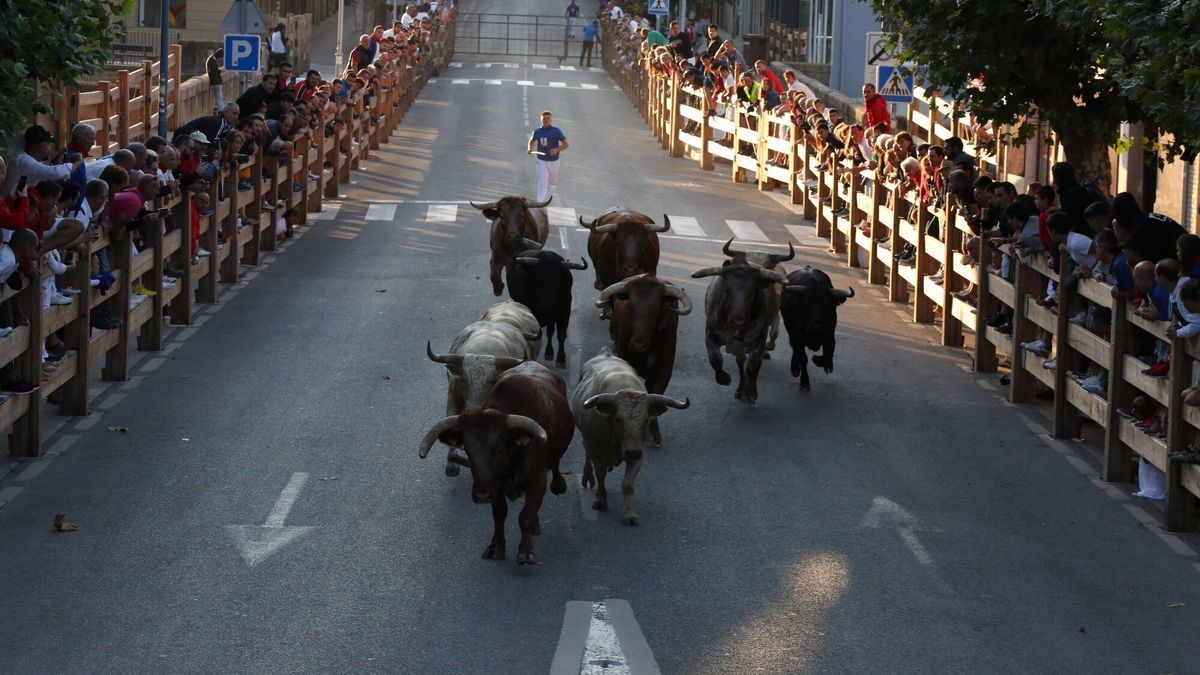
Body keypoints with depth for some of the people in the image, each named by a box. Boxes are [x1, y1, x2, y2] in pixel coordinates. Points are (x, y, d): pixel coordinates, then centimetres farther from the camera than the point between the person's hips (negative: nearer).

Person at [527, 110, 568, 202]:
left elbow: (566, 144, -6)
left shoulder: (556, 131, -7)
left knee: (553, 182, 17)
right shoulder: (537, 132, 0)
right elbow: (532, 141, 20)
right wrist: (530, 148, -1)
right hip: (541, 161, 0)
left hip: (553, 161, 0)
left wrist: (557, 149, -23)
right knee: (542, 184, -10)